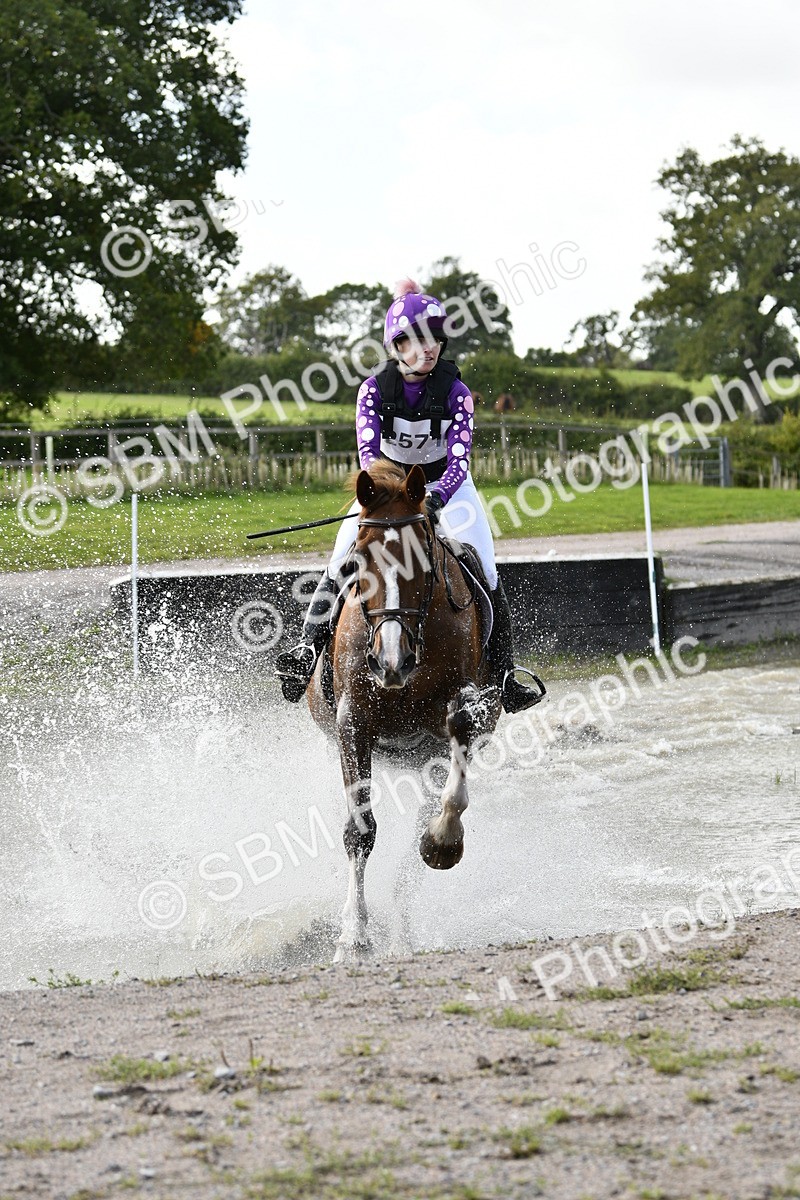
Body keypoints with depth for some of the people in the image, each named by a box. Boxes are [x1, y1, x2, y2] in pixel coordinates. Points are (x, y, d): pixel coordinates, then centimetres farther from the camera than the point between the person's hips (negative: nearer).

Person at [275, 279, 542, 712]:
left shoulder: (454, 391, -20)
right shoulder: (375, 388, -18)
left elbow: (459, 460, -27)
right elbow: (368, 452, -27)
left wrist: (436, 499, -46)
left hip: (446, 485, -1)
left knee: (484, 574, -15)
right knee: (340, 565, -17)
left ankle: (504, 674, -9)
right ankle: (309, 649, -12)